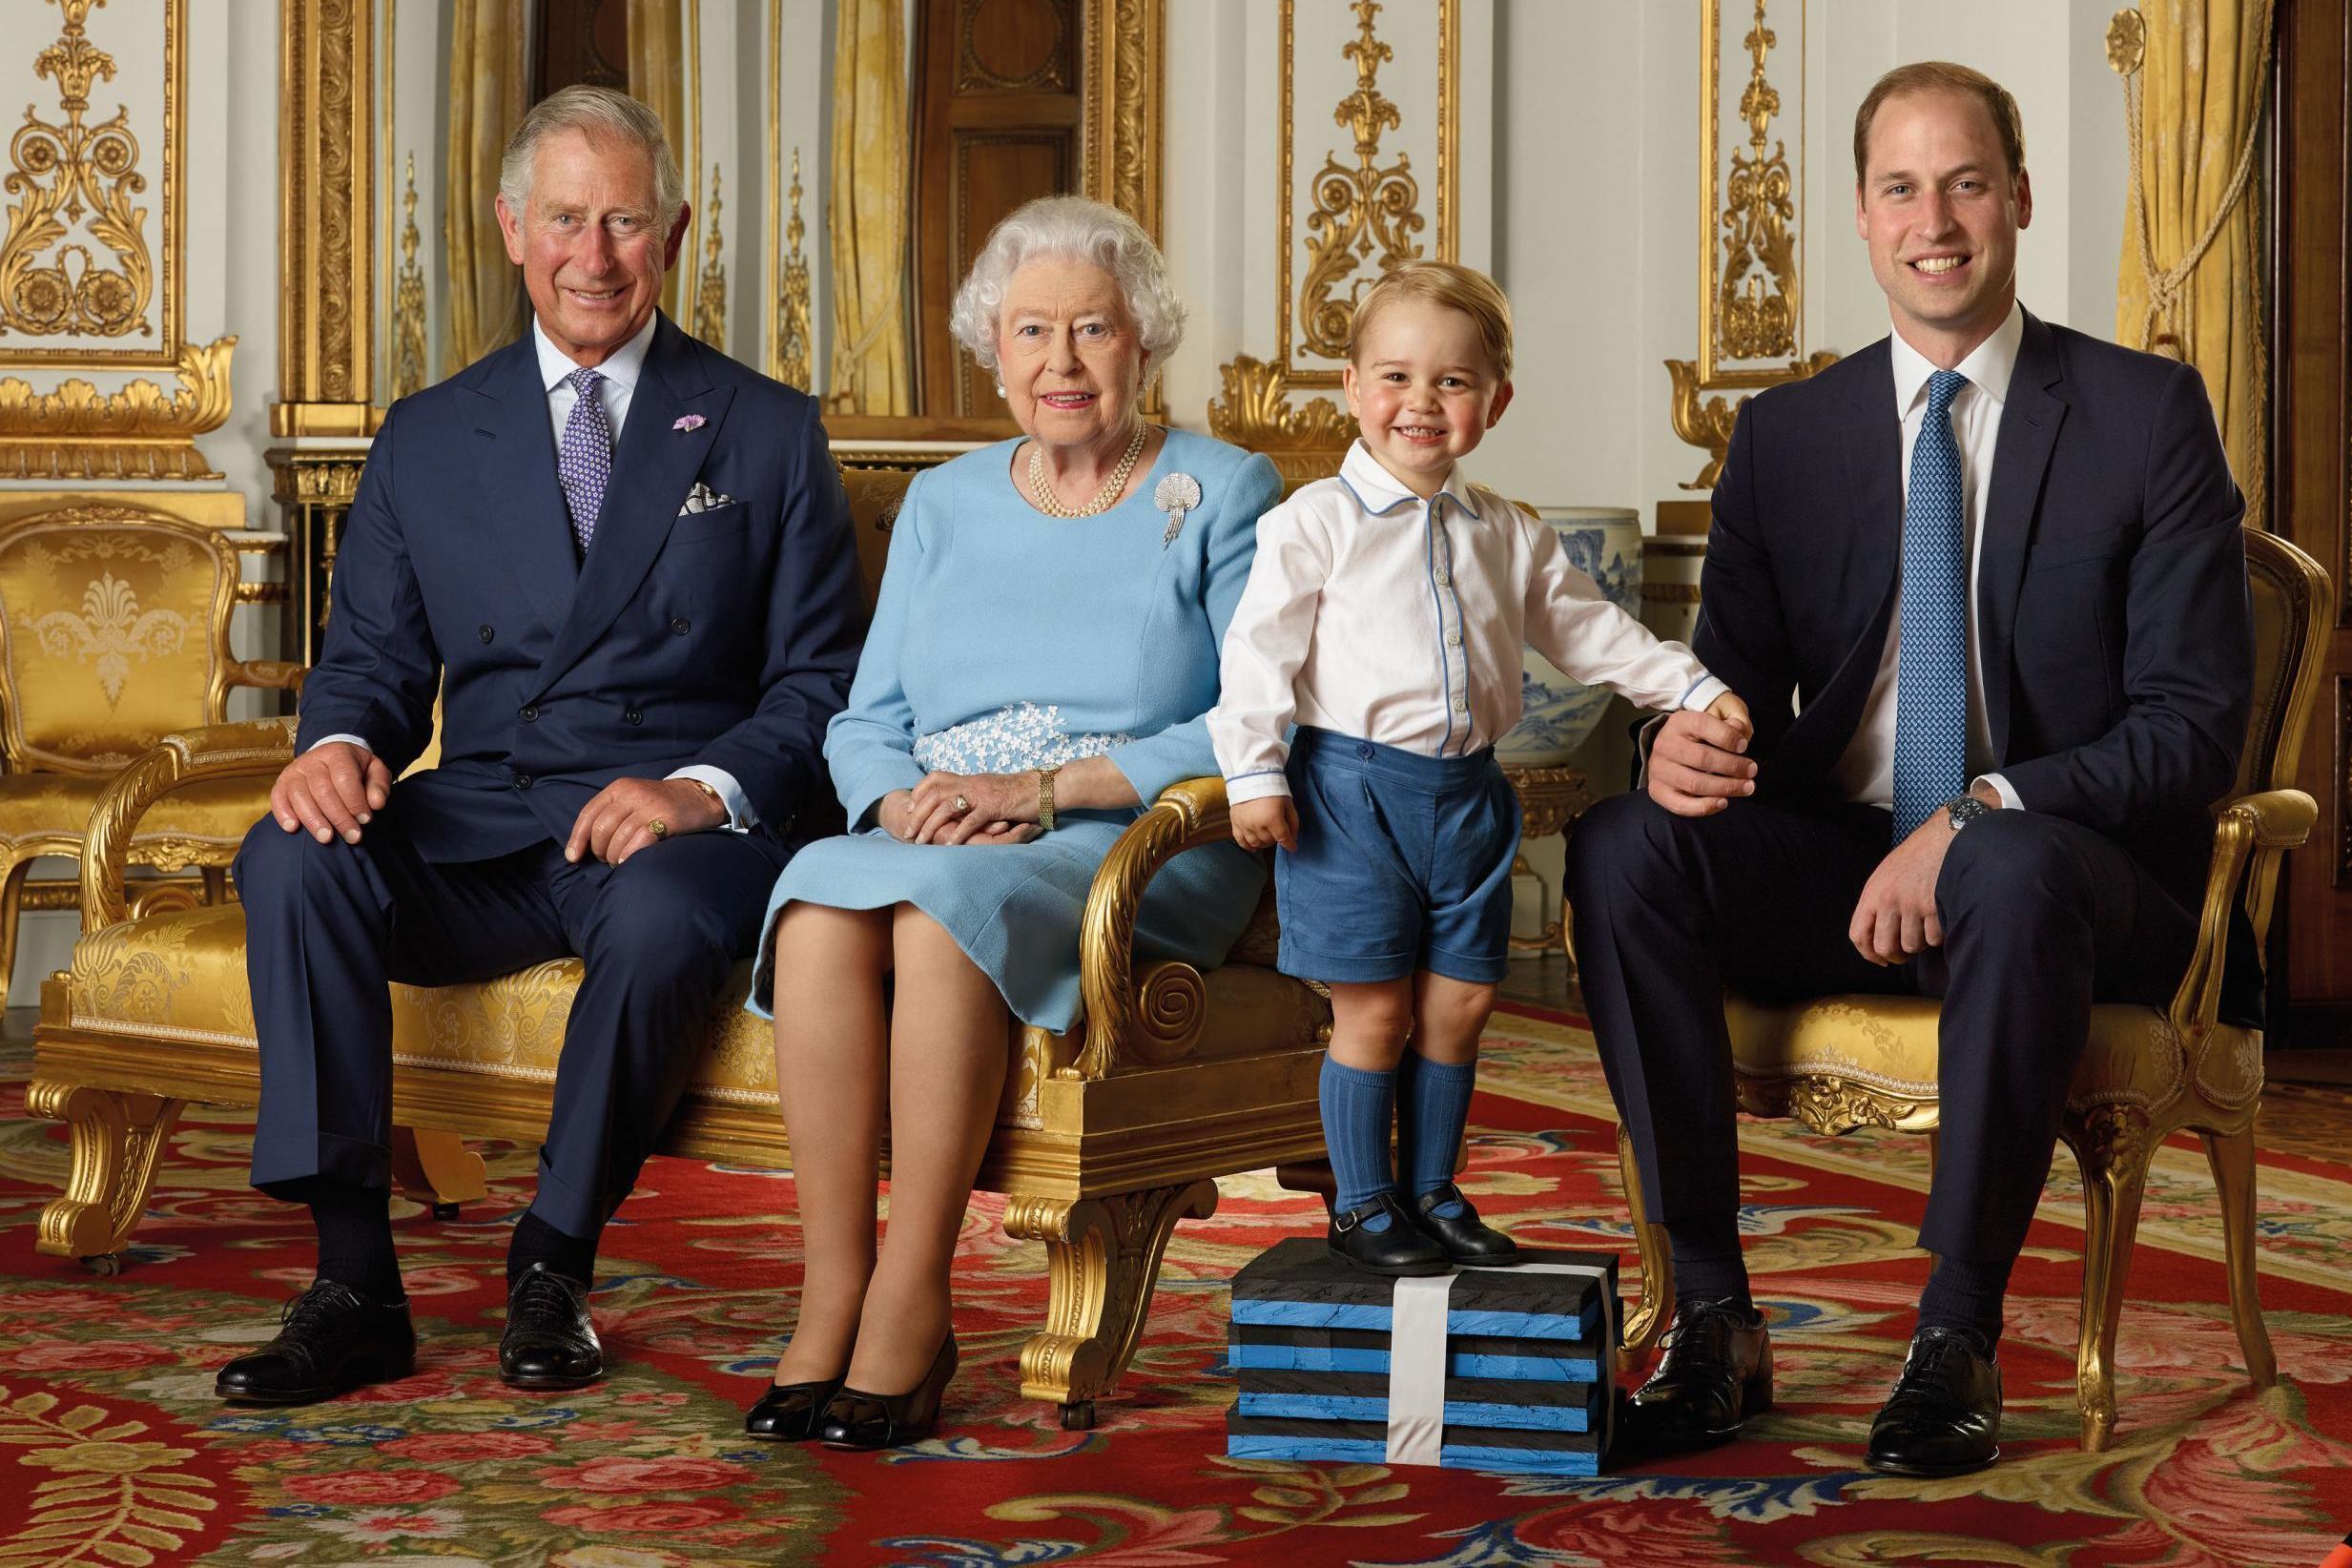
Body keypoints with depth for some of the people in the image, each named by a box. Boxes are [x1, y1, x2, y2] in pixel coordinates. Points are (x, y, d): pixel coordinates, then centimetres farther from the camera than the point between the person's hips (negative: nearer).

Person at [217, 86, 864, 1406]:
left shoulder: (769, 434, 8)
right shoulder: (427, 440, 15)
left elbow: (820, 685, 3)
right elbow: (375, 655, 13)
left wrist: (704, 790, -17)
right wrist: (342, 742, -12)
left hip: (684, 827, -2)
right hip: (477, 830, 3)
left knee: (656, 914, -38)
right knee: (292, 859, -27)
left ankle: (554, 1272, -17)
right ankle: (356, 1284, -24)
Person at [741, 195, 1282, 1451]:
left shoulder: (1223, 495, 6)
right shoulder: (944, 505, 20)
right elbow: (866, 724, 14)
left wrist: (1043, 788, -16)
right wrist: (905, 803, -10)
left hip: (1139, 849, -4)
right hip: (937, 839, 4)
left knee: (945, 909, -36)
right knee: (820, 902, -32)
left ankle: (910, 1307, -29)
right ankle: (829, 1303, -29)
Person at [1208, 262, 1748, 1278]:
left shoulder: (1509, 537, 11)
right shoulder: (1315, 523, -5)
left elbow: (1586, 631, 18)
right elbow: (1260, 650, -7)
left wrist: (1694, 689, 11)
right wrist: (1255, 775, -13)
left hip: (1466, 792, 5)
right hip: (1352, 790, -5)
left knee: (1458, 1003, 8)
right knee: (1373, 1007, -1)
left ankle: (1431, 1192, 23)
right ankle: (1362, 1204, 12)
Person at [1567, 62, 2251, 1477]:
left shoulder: (2149, 413, 0)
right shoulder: (1787, 432, 10)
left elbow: (2197, 721, -7)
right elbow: (1736, 679, 9)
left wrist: (1981, 815, -22)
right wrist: (1683, 743, -18)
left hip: (2071, 869, -3)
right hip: (1840, 866, 3)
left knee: (2014, 870, -39)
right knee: (1624, 844, -25)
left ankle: (1960, 1341, -25)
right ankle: (1714, 1311, -20)